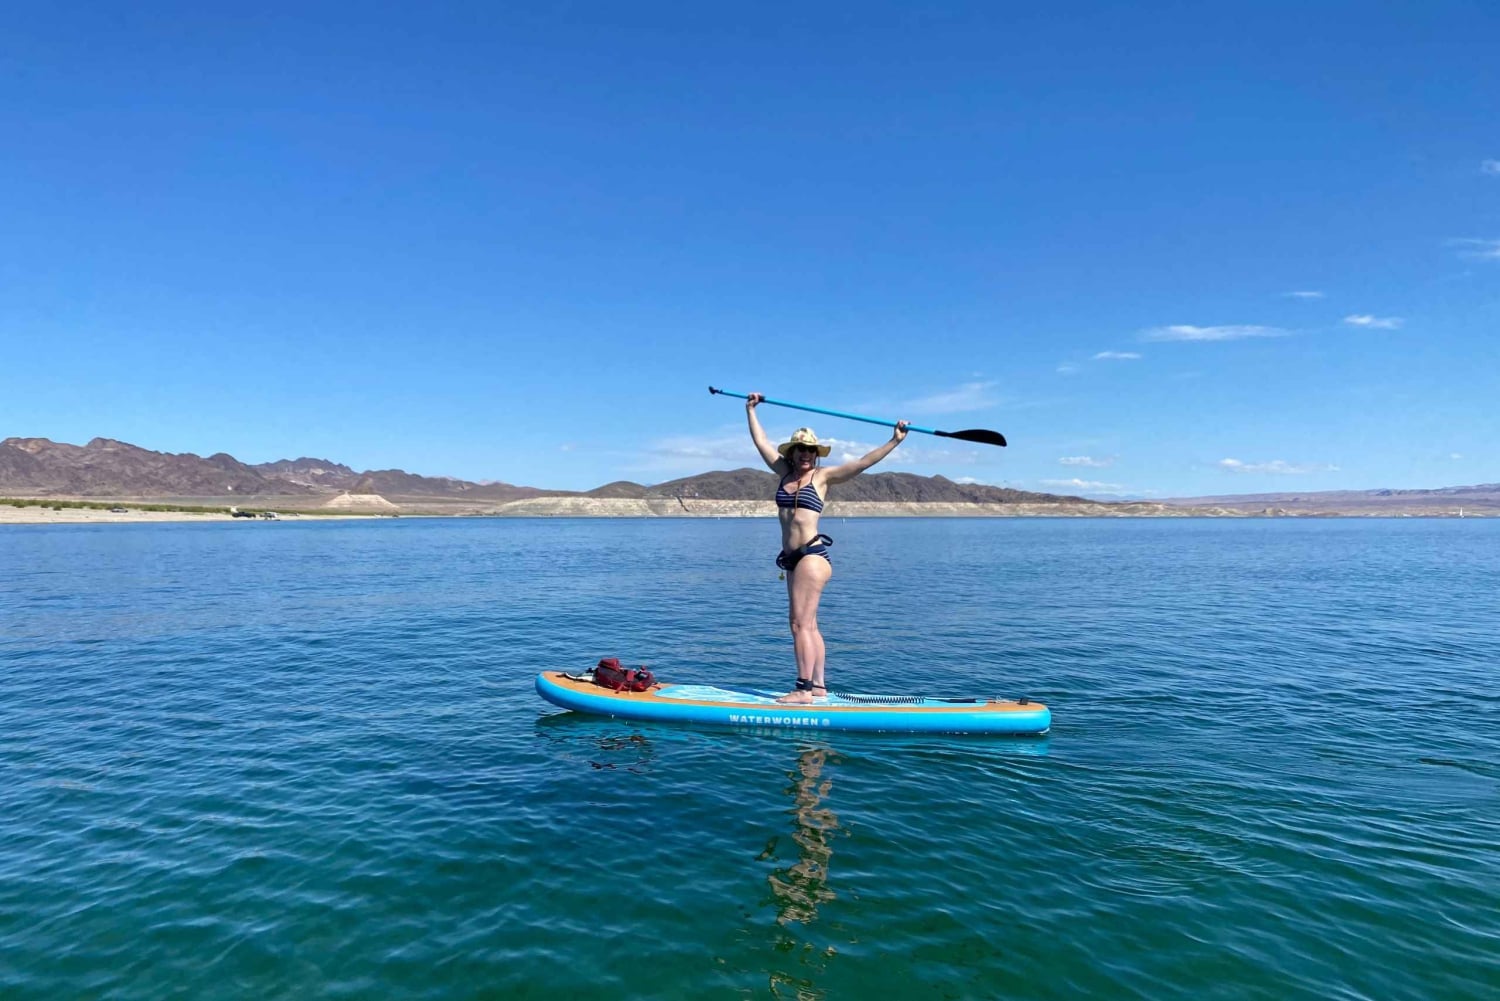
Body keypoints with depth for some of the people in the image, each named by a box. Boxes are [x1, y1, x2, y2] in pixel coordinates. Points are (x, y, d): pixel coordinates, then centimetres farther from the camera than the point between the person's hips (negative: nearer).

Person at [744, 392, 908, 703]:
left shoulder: (823, 476, 0)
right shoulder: (784, 471, 15)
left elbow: (864, 462, -5)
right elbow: (761, 441, 23)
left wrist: (894, 441, -10)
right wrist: (751, 410, 27)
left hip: (812, 555, -7)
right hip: (793, 558, 7)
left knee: (800, 622, -11)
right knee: (807, 624, 11)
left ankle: (804, 689, -9)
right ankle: (818, 685, 18)